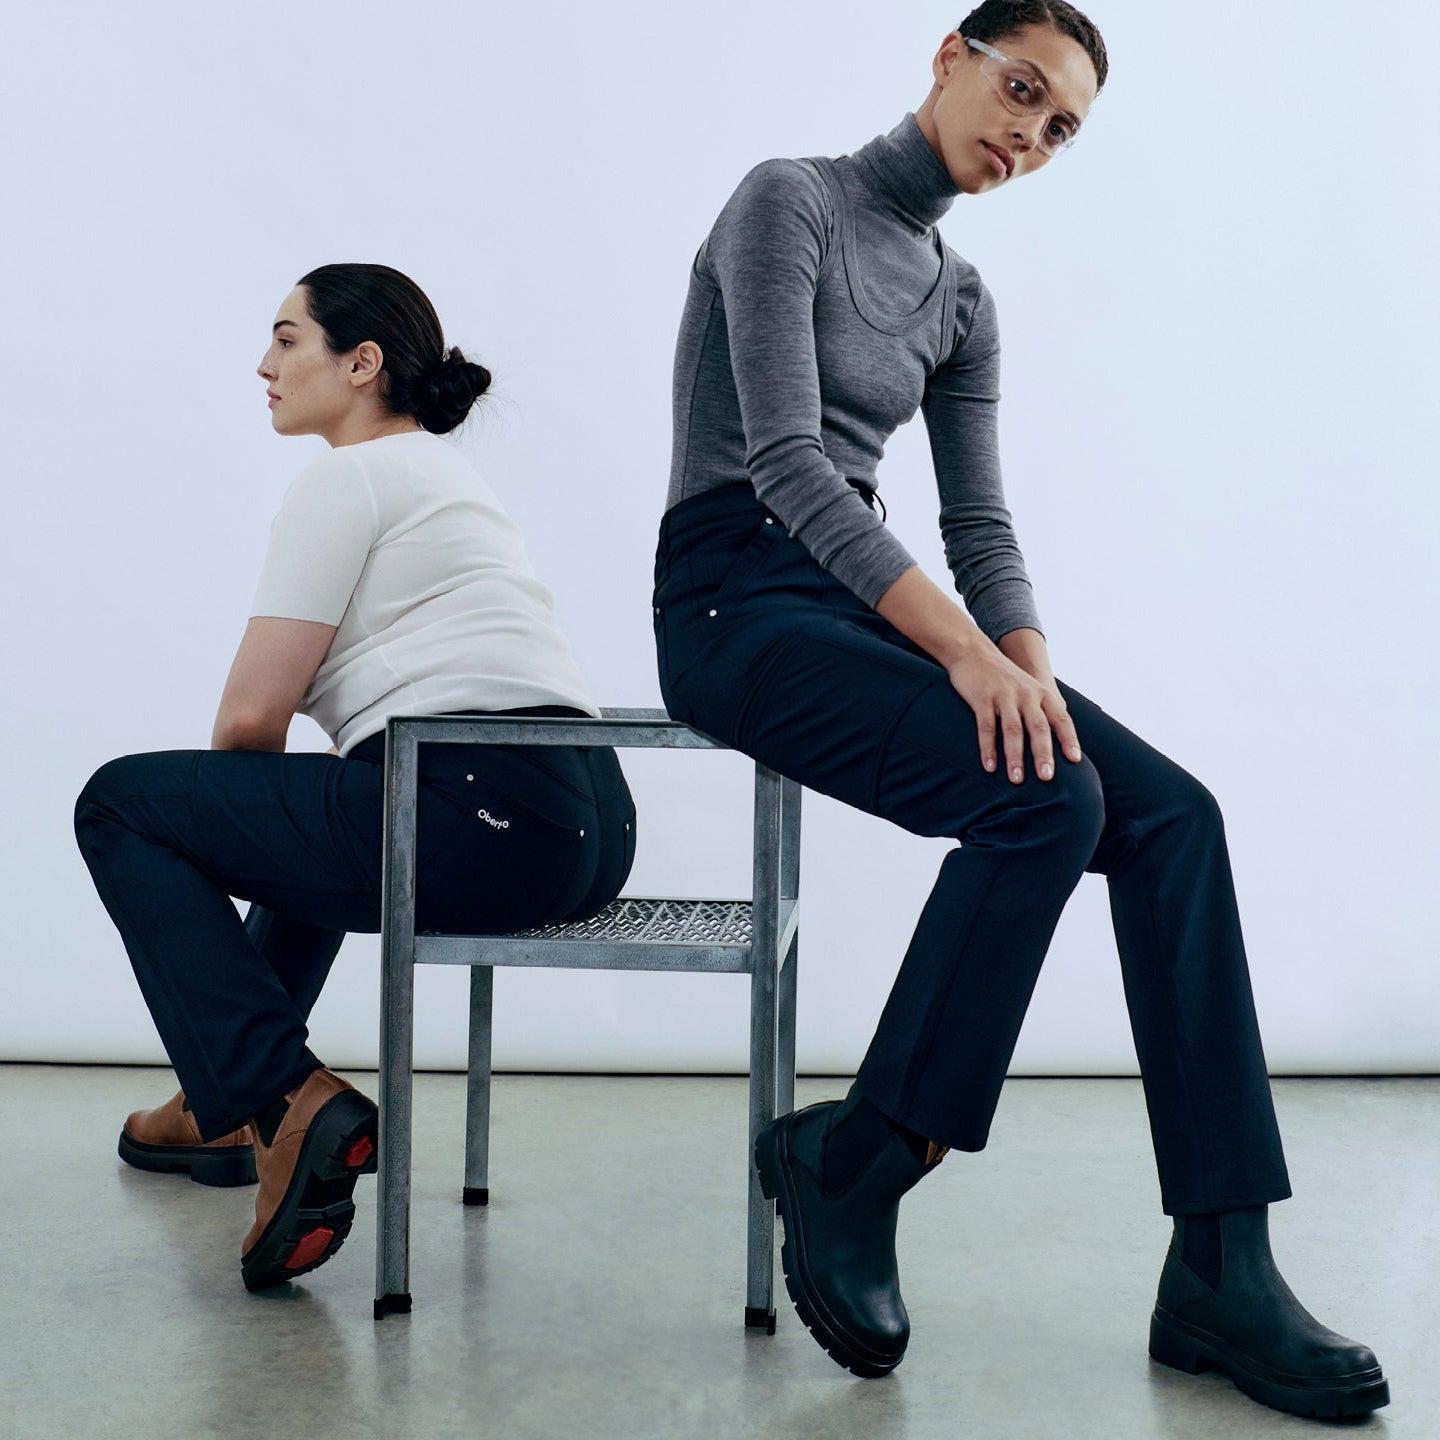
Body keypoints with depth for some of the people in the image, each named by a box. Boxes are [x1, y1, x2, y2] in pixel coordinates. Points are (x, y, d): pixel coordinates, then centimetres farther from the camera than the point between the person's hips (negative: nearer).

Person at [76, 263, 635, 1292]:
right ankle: (223, 1107, 43)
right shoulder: (444, 473, 26)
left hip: (482, 821, -10)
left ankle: (283, 1100, -10)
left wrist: (226, 819, 14)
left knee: (123, 806, 4)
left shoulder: (350, 476, -3)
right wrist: (242, 827, 28)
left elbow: (253, 716, -8)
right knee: (322, 809, 37)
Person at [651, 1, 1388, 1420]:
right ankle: (849, 1160, -11)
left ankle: (1220, 1272, -14)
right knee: (1045, 801, -29)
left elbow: (980, 522, 11)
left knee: (1172, 814, -14)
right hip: (737, 599, -7)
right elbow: (786, 461, -17)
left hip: (867, 601, 7)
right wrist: (966, 650, -25)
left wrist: (1030, 666, -9)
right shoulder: (789, 202, -5)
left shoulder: (960, 301, 17)